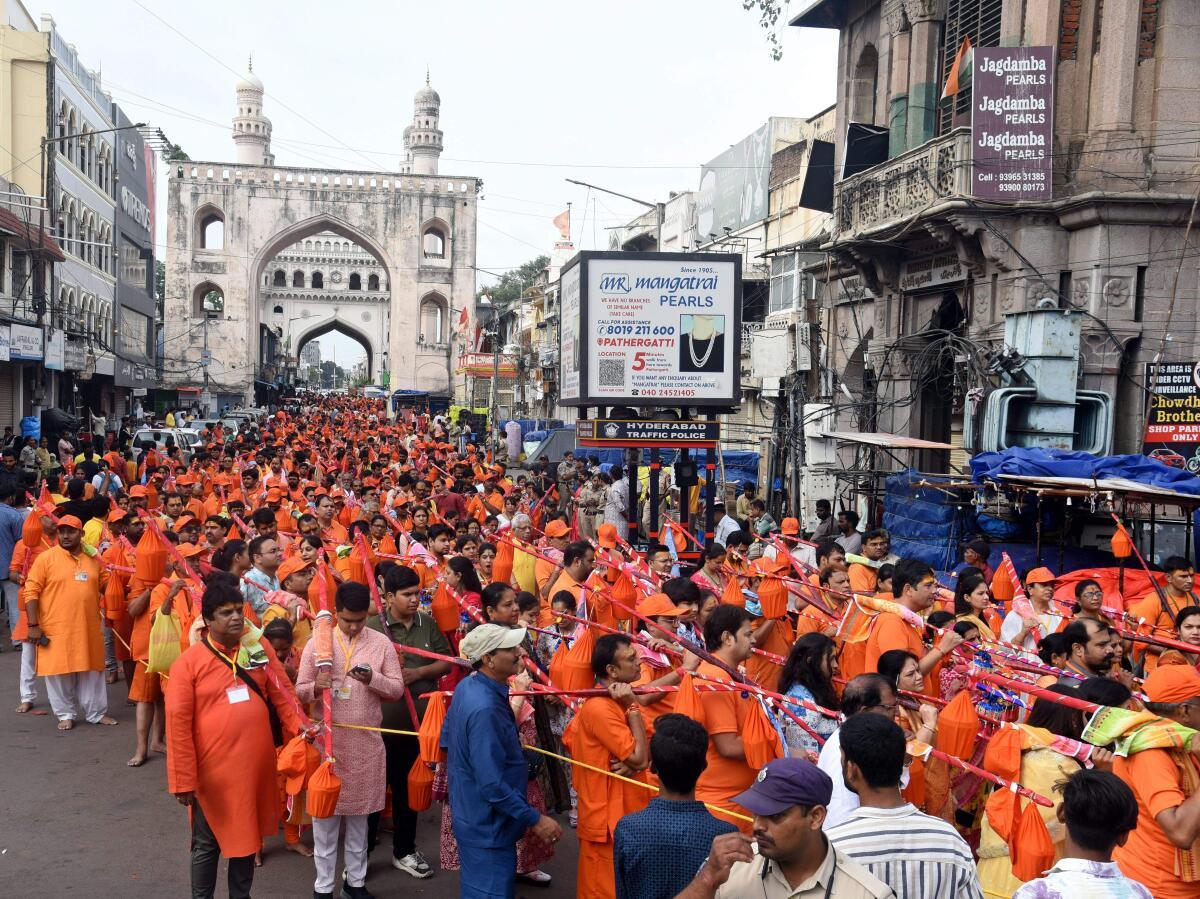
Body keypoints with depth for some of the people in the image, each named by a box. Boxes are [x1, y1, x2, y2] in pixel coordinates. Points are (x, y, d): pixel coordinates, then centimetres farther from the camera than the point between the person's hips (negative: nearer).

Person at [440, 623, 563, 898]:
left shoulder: (466, 686, -1)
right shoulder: (485, 709, -31)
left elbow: (447, 738, 14)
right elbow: (492, 785, -30)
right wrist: (535, 819, -22)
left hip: (470, 813, 10)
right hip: (488, 826, -10)